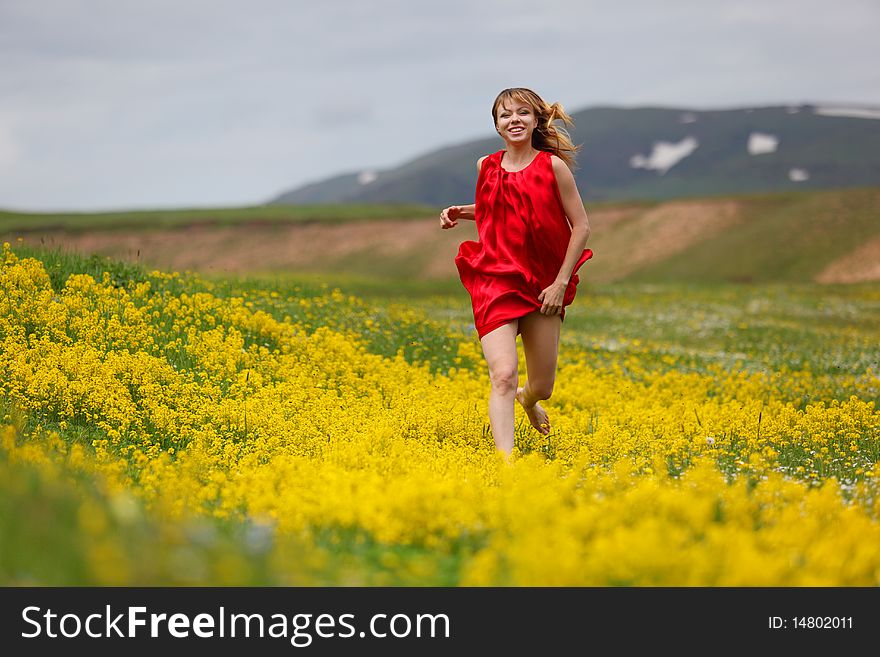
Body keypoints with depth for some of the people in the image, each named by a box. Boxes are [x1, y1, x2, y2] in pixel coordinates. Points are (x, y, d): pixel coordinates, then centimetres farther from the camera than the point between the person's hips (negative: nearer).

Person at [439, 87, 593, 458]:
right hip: (496, 282, 0)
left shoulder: (553, 166, -7)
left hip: (542, 285, 0)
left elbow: (581, 227, -4)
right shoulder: (486, 167, 2)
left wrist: (561, 282, -9)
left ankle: (527, 398, 50)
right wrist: (458, 212, 5)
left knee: (542, 387, 12)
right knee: (503, 375, -20)